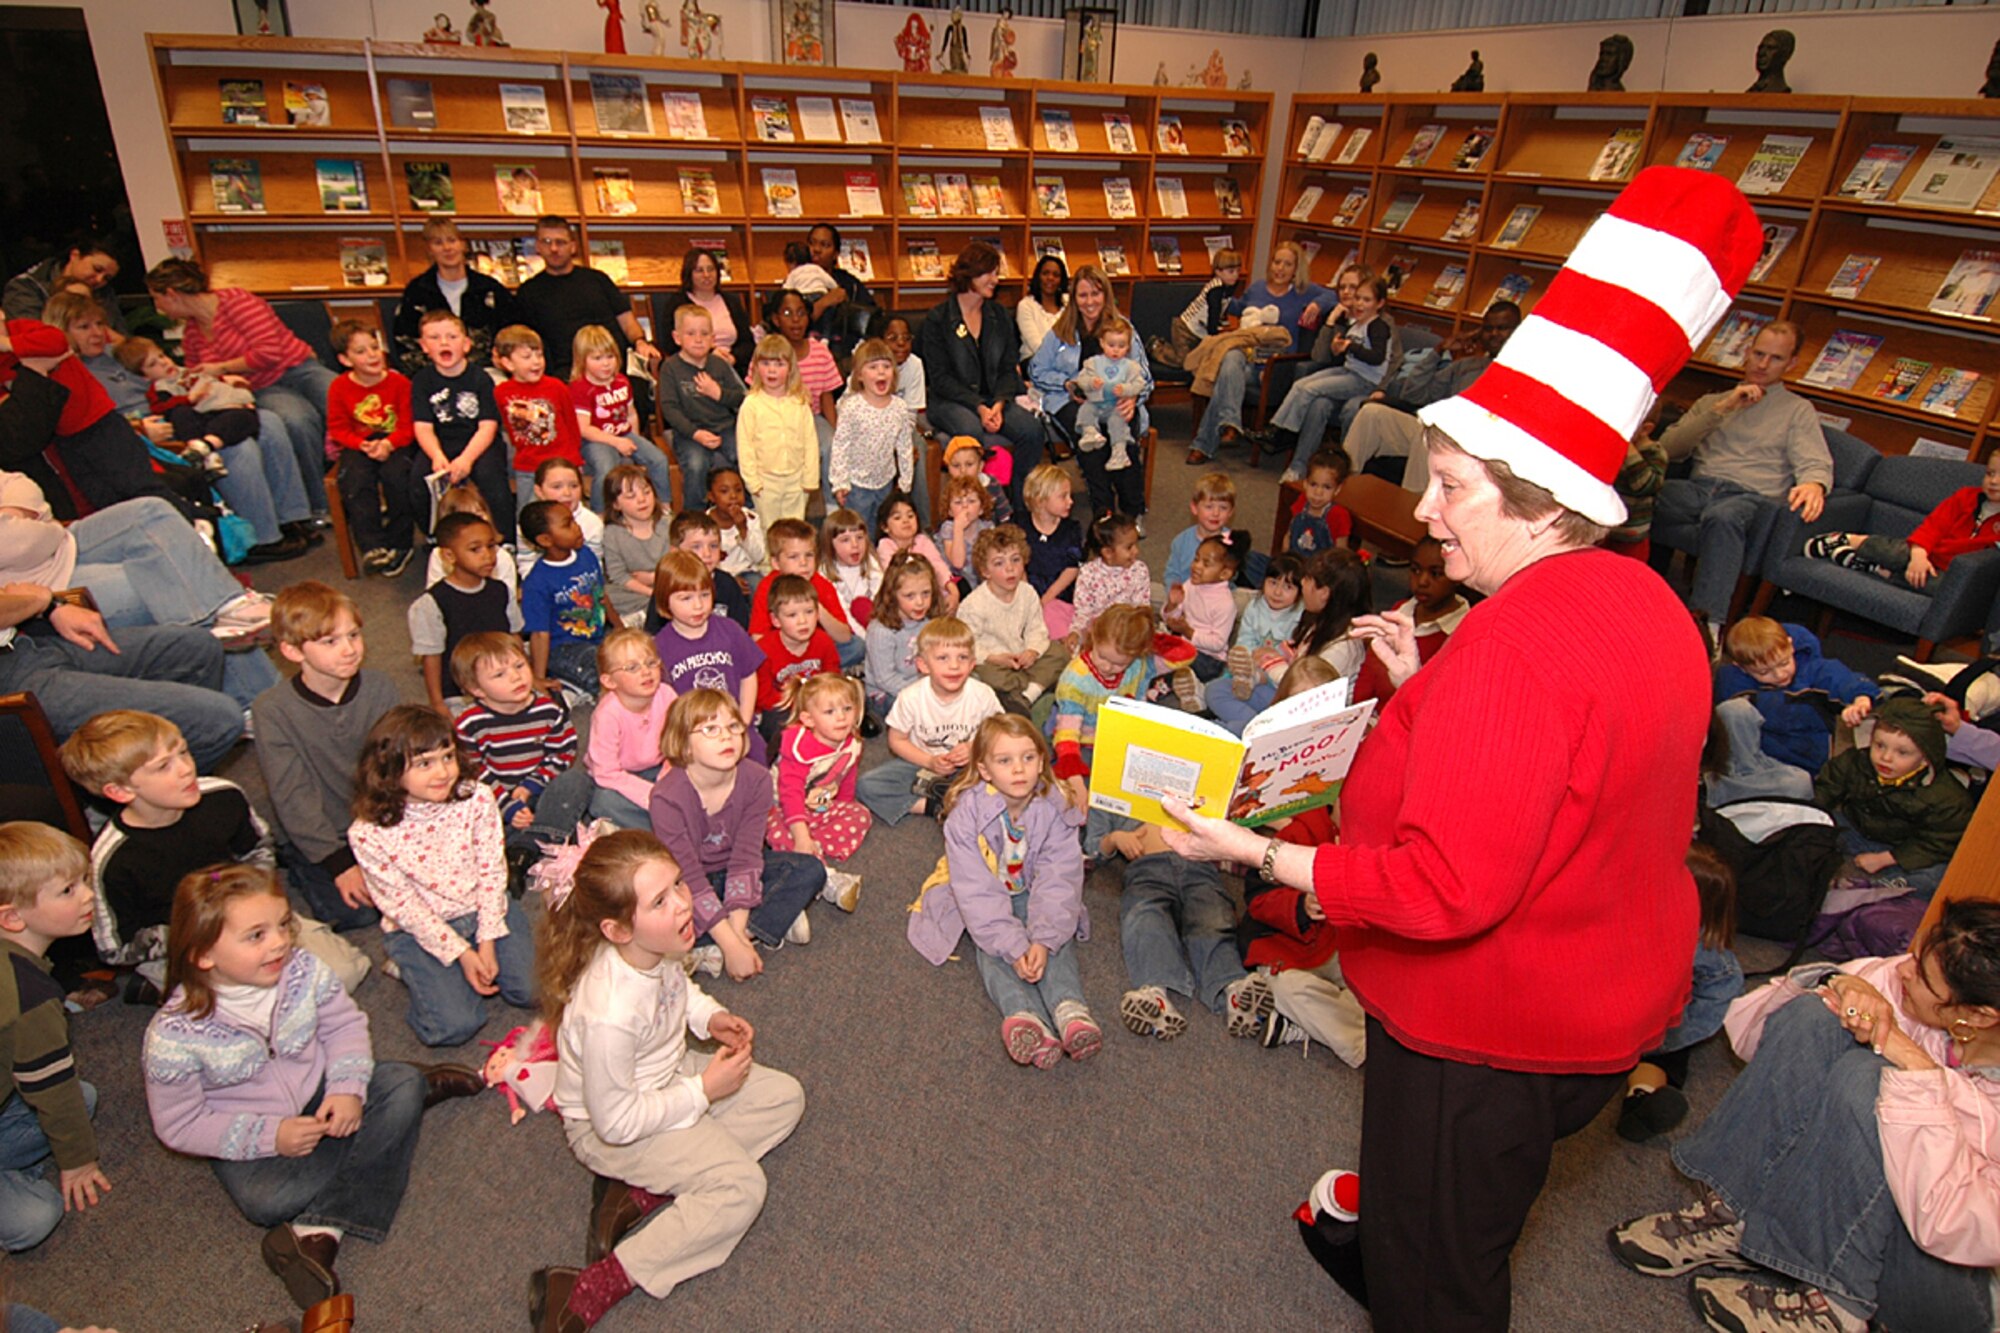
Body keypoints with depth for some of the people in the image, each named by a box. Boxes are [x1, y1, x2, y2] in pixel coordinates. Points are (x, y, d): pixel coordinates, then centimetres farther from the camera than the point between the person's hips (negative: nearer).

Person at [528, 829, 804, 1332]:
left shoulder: (653, 949, -18)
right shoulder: (609, 1015, -40)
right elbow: (616, 1121, -27)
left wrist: (708, 1015, -8)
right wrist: (704, 1090, -21)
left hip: (665, 1074, 8)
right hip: (609, 1130, -8)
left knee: (784, 1097, 4)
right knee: (741, 1187, -19)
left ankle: (644, 1194, -2)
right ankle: (591, 1291, -13)